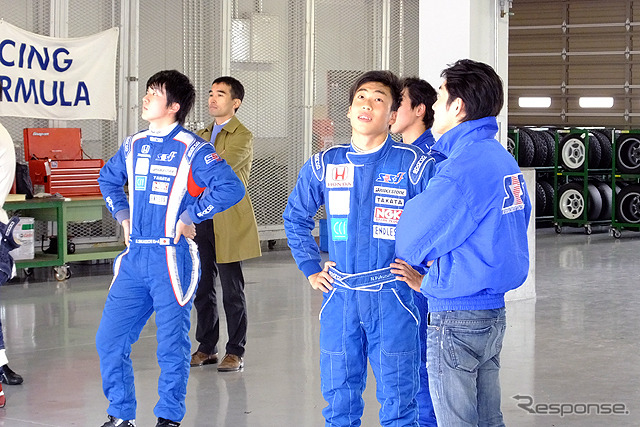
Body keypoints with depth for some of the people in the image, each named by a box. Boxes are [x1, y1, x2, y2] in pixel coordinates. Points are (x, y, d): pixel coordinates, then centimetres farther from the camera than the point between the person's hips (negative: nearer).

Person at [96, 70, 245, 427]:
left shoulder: (193, 150, -8)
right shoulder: (134, 145, 11)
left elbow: (231, 188, -20)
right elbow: (109, 178, 31)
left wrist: (189, 217, -16)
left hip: (171, 259, -6)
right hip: (134, 257, 6)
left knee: (172, 344, 2)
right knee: (110, 339, 4)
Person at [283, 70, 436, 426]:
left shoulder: (415, 165, -6)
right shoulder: (324, 165, 6)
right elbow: (296, 217, 21)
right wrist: (311, 268, 15)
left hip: (393, 294, -3)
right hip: (339, 296, 3)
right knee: (339, 398, 10)